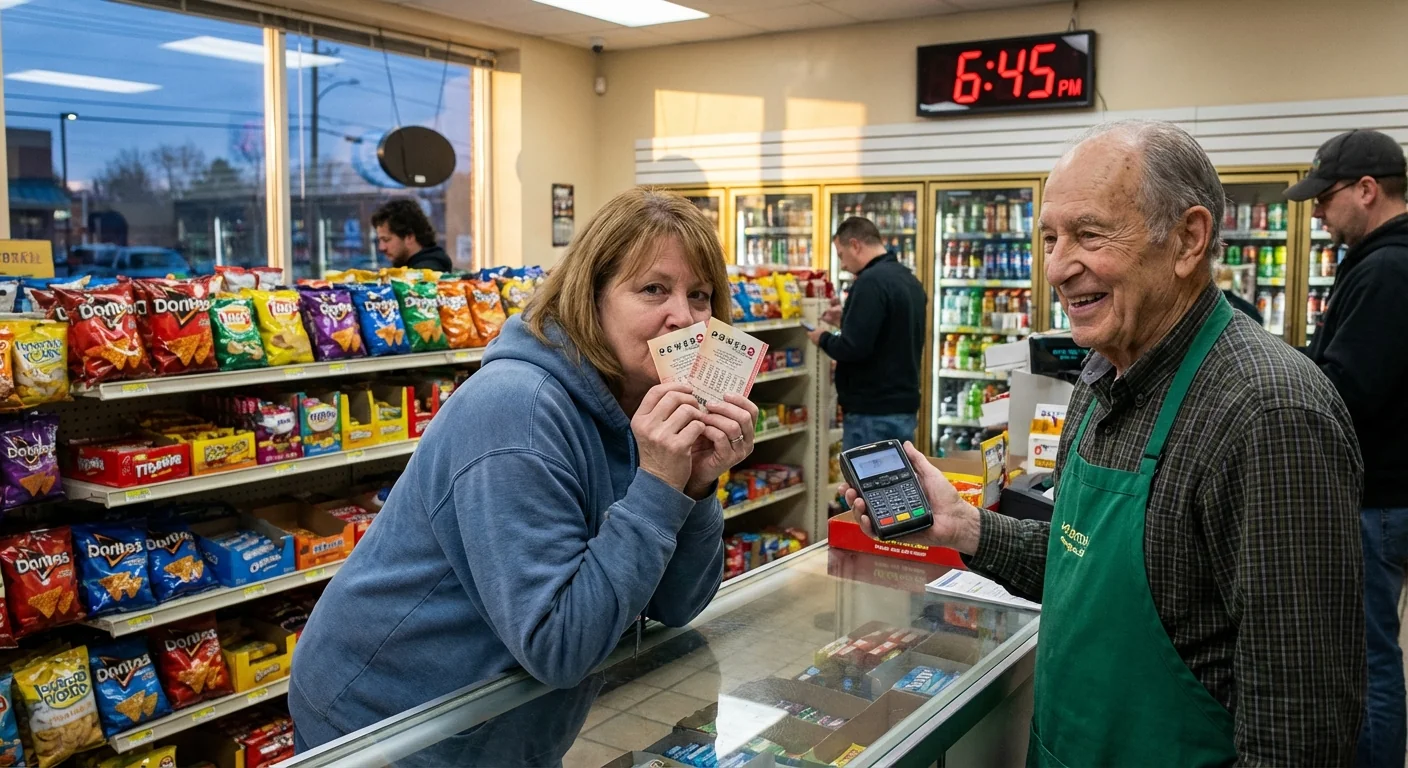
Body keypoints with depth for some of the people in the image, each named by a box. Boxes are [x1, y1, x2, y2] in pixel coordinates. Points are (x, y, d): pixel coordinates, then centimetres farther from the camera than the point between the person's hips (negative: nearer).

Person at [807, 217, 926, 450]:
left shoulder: (871, 280, -17)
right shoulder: (909, 280, 12)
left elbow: (853, 348, -23)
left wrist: (823, 339, -4)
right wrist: (847, 319, 19)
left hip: (873, 413, -9)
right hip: (904, 409, 9)